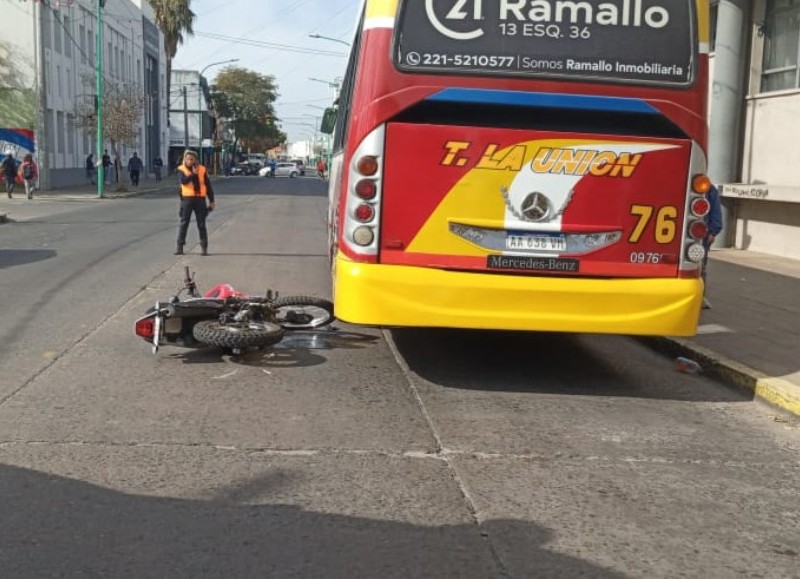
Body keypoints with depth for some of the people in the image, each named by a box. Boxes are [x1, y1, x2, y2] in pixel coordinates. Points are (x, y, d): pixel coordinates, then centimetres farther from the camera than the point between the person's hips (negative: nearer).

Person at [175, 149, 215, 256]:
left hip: (200, 199, 1)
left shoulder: (202, 170, 5)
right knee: (184, 223, 2)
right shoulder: (181, 169, 1)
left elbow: (208, 186, 8)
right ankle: (180, 247, 6)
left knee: (201, 224, 4)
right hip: (187, 199, -1)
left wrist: (211, 201, 5)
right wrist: (193, 174, -21)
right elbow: (183, 181, -19)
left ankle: (204, 248, 9)